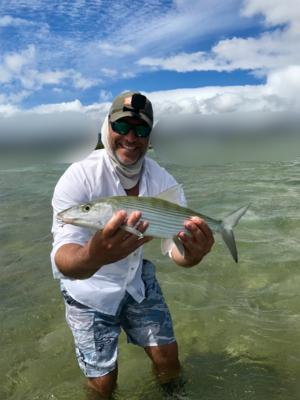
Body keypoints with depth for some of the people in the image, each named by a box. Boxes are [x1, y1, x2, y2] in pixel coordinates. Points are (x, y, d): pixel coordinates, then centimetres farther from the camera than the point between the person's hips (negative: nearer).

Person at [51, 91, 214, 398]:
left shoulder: (162, 180, -14)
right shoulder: (79, 177, -27)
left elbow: (176, 243, -18)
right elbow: (63, 257, -37)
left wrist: (192, 254, -43)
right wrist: (94, 256, -61)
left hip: (137, 277, 4)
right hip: (89, 288, -3)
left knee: (167, 358, 12)